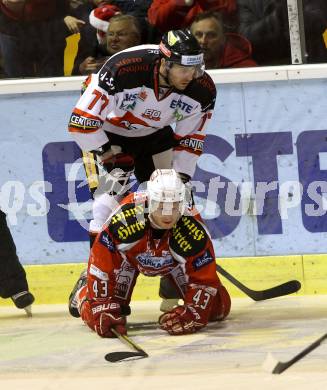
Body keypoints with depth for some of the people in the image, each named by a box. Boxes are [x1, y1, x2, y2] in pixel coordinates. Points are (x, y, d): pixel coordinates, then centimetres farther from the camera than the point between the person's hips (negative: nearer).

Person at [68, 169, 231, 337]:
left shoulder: (193, 230, -40)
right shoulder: (125, 218, -44)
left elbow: (205, 280, -32)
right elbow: (100, 264, -35)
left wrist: (192, 315, -46)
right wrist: (104, 311, -36)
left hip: (176, 259, 1)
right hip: (129, 254, -1)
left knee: (218, 307, -7)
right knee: (95, 313, -9)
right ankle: (83, 290, 28)